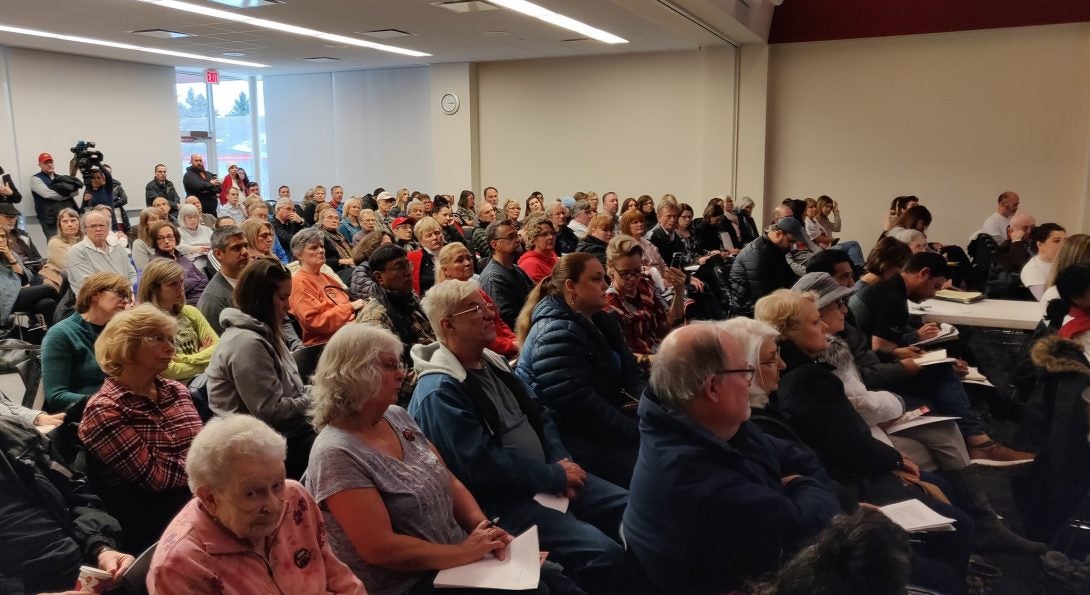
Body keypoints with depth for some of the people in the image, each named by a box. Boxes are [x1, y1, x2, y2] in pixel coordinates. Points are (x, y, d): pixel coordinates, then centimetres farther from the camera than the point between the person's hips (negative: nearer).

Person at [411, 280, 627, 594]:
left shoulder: (493, 362, 11)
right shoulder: (439, 393, -19)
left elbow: (537, 415, 14)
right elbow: (482, 464, -24)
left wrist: (562, 462, -4)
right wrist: (554, 476, -17)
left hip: (547, 479, 9)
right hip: (503, 500, -9)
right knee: (603, 553, -24)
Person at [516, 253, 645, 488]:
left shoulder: (600, 321, 12)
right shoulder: (556, 334, -19)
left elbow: (629, 371, 11)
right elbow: (576, 403, -27)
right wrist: (637, 432, -22)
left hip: (604, 425, 9)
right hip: (576, 438, -9)